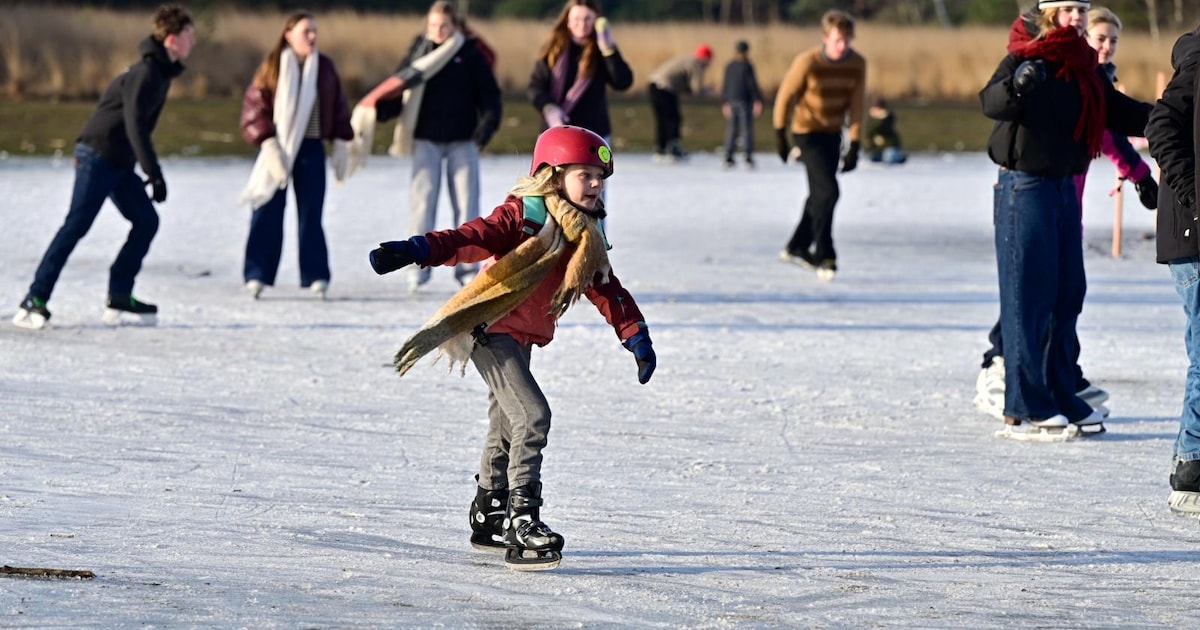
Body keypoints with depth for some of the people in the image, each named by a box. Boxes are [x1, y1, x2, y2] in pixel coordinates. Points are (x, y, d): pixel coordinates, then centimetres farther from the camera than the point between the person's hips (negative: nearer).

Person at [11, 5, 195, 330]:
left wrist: (149, 172, 22)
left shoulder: (161, 71, 13)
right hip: (99, 154, -10)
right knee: (76, 225, -12)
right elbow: (135, 125, -25)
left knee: (146, 221, 6)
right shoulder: (147, 73, -17)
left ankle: (119, 299, 8)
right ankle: (34, 301, -12)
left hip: (118, 161, 10)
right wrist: (155, 174, -26)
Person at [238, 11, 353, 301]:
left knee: (311, 214, 3)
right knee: (267, 214, 0)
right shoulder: (273, 66, -6)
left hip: (311, 149, 2)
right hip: (277, 148, -2)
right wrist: (268, 144, -16)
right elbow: (254, 104, -8)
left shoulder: (325, 67, 4)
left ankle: (316, 277, 7)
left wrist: (340, 145, 5)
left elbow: (339, 108, 11)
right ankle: (256, 276, 4)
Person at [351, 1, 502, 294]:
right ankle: (419, 268, 1)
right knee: (422, 202, -5)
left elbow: (489, 94, 1)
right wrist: (376, 110, -15)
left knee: (466, 204, 0)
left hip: (462, 141, 0)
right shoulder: (419, 54, 3)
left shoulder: (471, 56, 0)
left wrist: (487, 123, -14)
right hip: (426, 140, 0)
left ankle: (467, 268, 7)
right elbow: (398, 89, 2)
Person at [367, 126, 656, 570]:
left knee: (507, 425, 22)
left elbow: (607, 290, 16)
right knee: (532, 416, -22)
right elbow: (472, 238, -28)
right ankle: (522, 522, -25)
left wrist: (636, 335, 13)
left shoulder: (586, 238, 8)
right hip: (491, 328, -9)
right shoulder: (522, 216, -17)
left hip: (525, 337, 9)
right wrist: (418, 250, -42)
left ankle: (489, 517, 38)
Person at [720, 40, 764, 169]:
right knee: (747, 129, -4)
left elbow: (724, 85, 12)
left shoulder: (729, 67, 7)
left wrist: (724, 103, 20)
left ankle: (728, 158, 5)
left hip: (731, 100, 5)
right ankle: (748, 157, -9)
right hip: (745, 100, -5)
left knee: (731, 130, 8)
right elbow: (752, 84, -10)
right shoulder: (747, 66, -9)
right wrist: (758, 100, -7)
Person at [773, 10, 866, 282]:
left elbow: (856, 105, -5)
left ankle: (797, 248, 34)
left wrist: (854, 145, -7)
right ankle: (824, 257, -10)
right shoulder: (808, 62, -22)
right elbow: (785, 96, -11)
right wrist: (780, 135, -8)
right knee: (828, 191, -17)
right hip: (807, 133, -6)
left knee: (820, 194, 16)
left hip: (833, 134, 6)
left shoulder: (857, 64, -10)